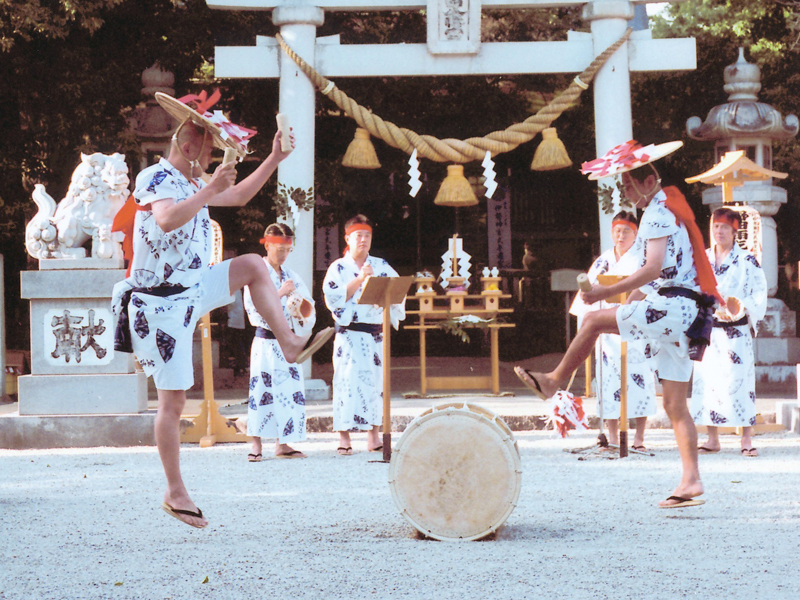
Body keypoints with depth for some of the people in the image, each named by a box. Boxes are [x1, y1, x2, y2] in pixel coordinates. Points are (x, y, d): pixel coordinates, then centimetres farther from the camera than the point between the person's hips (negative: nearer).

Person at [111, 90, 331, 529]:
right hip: (161, 303, -8)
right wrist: (209, 190, -35)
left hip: (191, 290, 8)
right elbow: (167, 220, -36)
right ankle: (175, 494, 3)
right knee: (173, 401, -5)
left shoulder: (190, 184, 11)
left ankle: (289, 342, 6)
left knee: (253, 265, 5)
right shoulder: (155, 178, -15)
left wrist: (275, 159, 19)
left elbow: (239, 196, 25)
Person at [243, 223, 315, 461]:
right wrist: (280, 293, -19)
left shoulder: (290, 275, 14)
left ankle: (282, 444, 12)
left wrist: (302, 313, -7)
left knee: (289, 390, 4)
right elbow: (253, 306, -15)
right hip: (266, 341, -5)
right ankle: (256, 444, -1)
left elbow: (307, 305, 15)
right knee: (262, 388, -7)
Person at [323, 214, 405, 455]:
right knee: (347, 383, -7)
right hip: (349, 335, -3)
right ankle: (344, 438, -1)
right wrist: (360, 279, -15)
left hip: (376, 335, 3)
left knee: (375, 382, 4)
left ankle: (373, 437, 10)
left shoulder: (381, 266, 12)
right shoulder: (338, 268, 2)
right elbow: (332, 297, -11)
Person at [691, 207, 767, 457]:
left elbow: (760, 293, -2)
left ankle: (747, 439, -3)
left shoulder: (747, 261, 2)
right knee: (707, 382, 1)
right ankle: (713, 439, 8)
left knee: (739, 382, -7)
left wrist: (740, 310, -17)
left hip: (736, 332, -3)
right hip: (707, 331, 3)